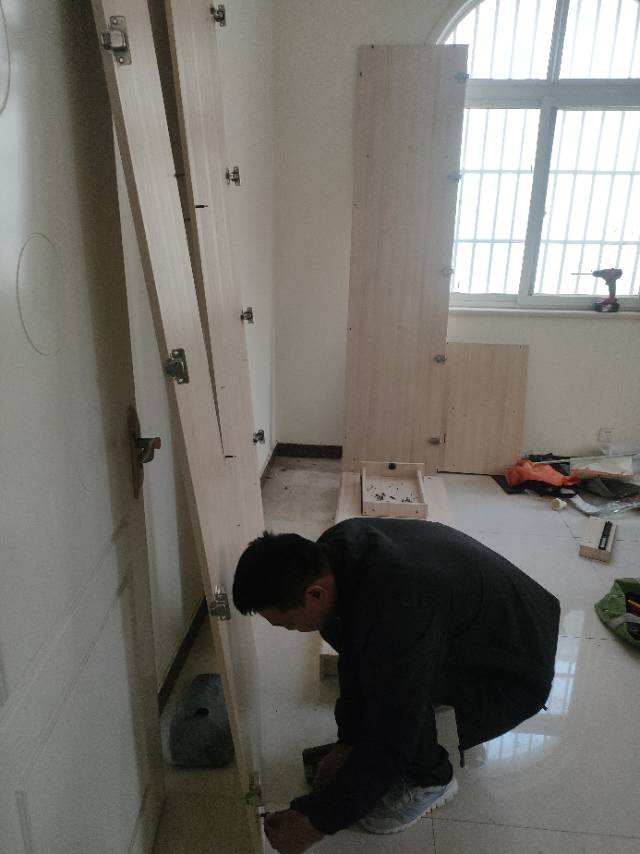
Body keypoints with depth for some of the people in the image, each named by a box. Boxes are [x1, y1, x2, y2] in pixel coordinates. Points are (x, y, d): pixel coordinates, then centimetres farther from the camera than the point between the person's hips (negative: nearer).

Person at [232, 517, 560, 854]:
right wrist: (348, 739, 2)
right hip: (471, 620, 8)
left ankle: (431, 779, 1)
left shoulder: (397, 612, -40)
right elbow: (354, 659, -1)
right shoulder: (335, 549, -15)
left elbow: (390, 741, -29)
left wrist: (317, 820, -17)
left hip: (514, 671, -7)